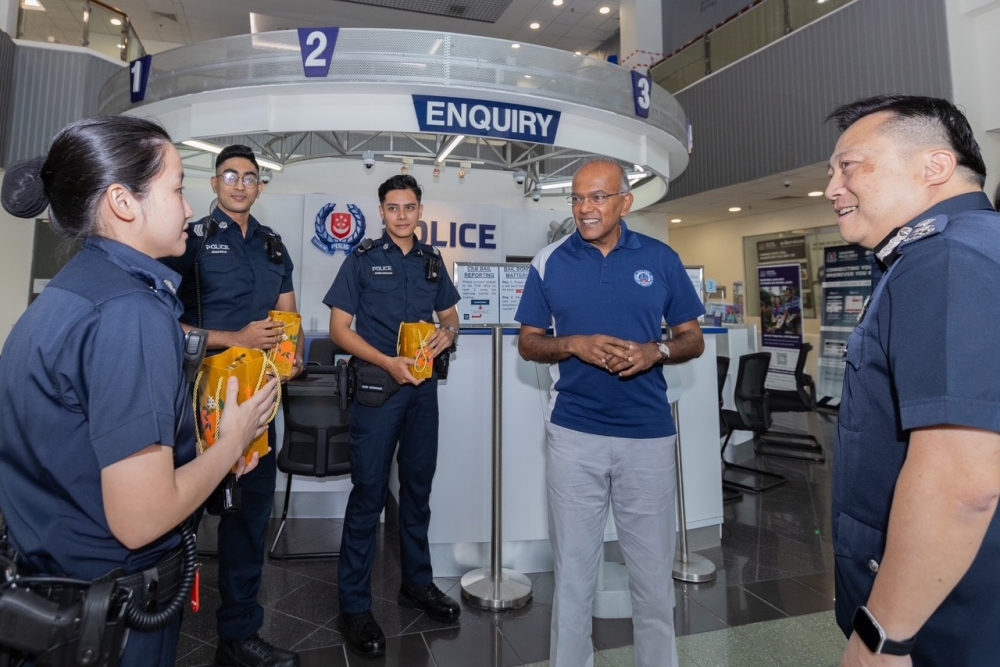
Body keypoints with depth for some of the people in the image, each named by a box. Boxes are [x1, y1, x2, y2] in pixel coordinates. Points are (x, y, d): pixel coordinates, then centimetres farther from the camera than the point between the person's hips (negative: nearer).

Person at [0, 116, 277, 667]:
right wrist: (232, 438, -14)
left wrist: (210, 447, 5)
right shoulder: (131, 312, -27)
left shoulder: (75, 286, 1)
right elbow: (141, 518, -28)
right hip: (112, 594, -8)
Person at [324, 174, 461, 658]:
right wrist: (388, 362, -18)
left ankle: (417, 583, 31)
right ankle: (354, 605, 15)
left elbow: (449, 314, 19)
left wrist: (447, 333, -5)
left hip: (423, 386, 5)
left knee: (418, 487, 14)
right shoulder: (362, 259, -2)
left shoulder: (431, 261, 10)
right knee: (369, 492, 0)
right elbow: (339, 328, -6)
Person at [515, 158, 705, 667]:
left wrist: (656, 351, -15)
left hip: (649, 434, 1)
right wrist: (575, 345, -15)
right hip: (573, 434, 0)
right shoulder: (550, 261, 1)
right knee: (573, 567, 14)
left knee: (653, 568, 14)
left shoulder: (661, 259, 1)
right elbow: (528, 343, 4)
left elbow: (693, 340, 7)